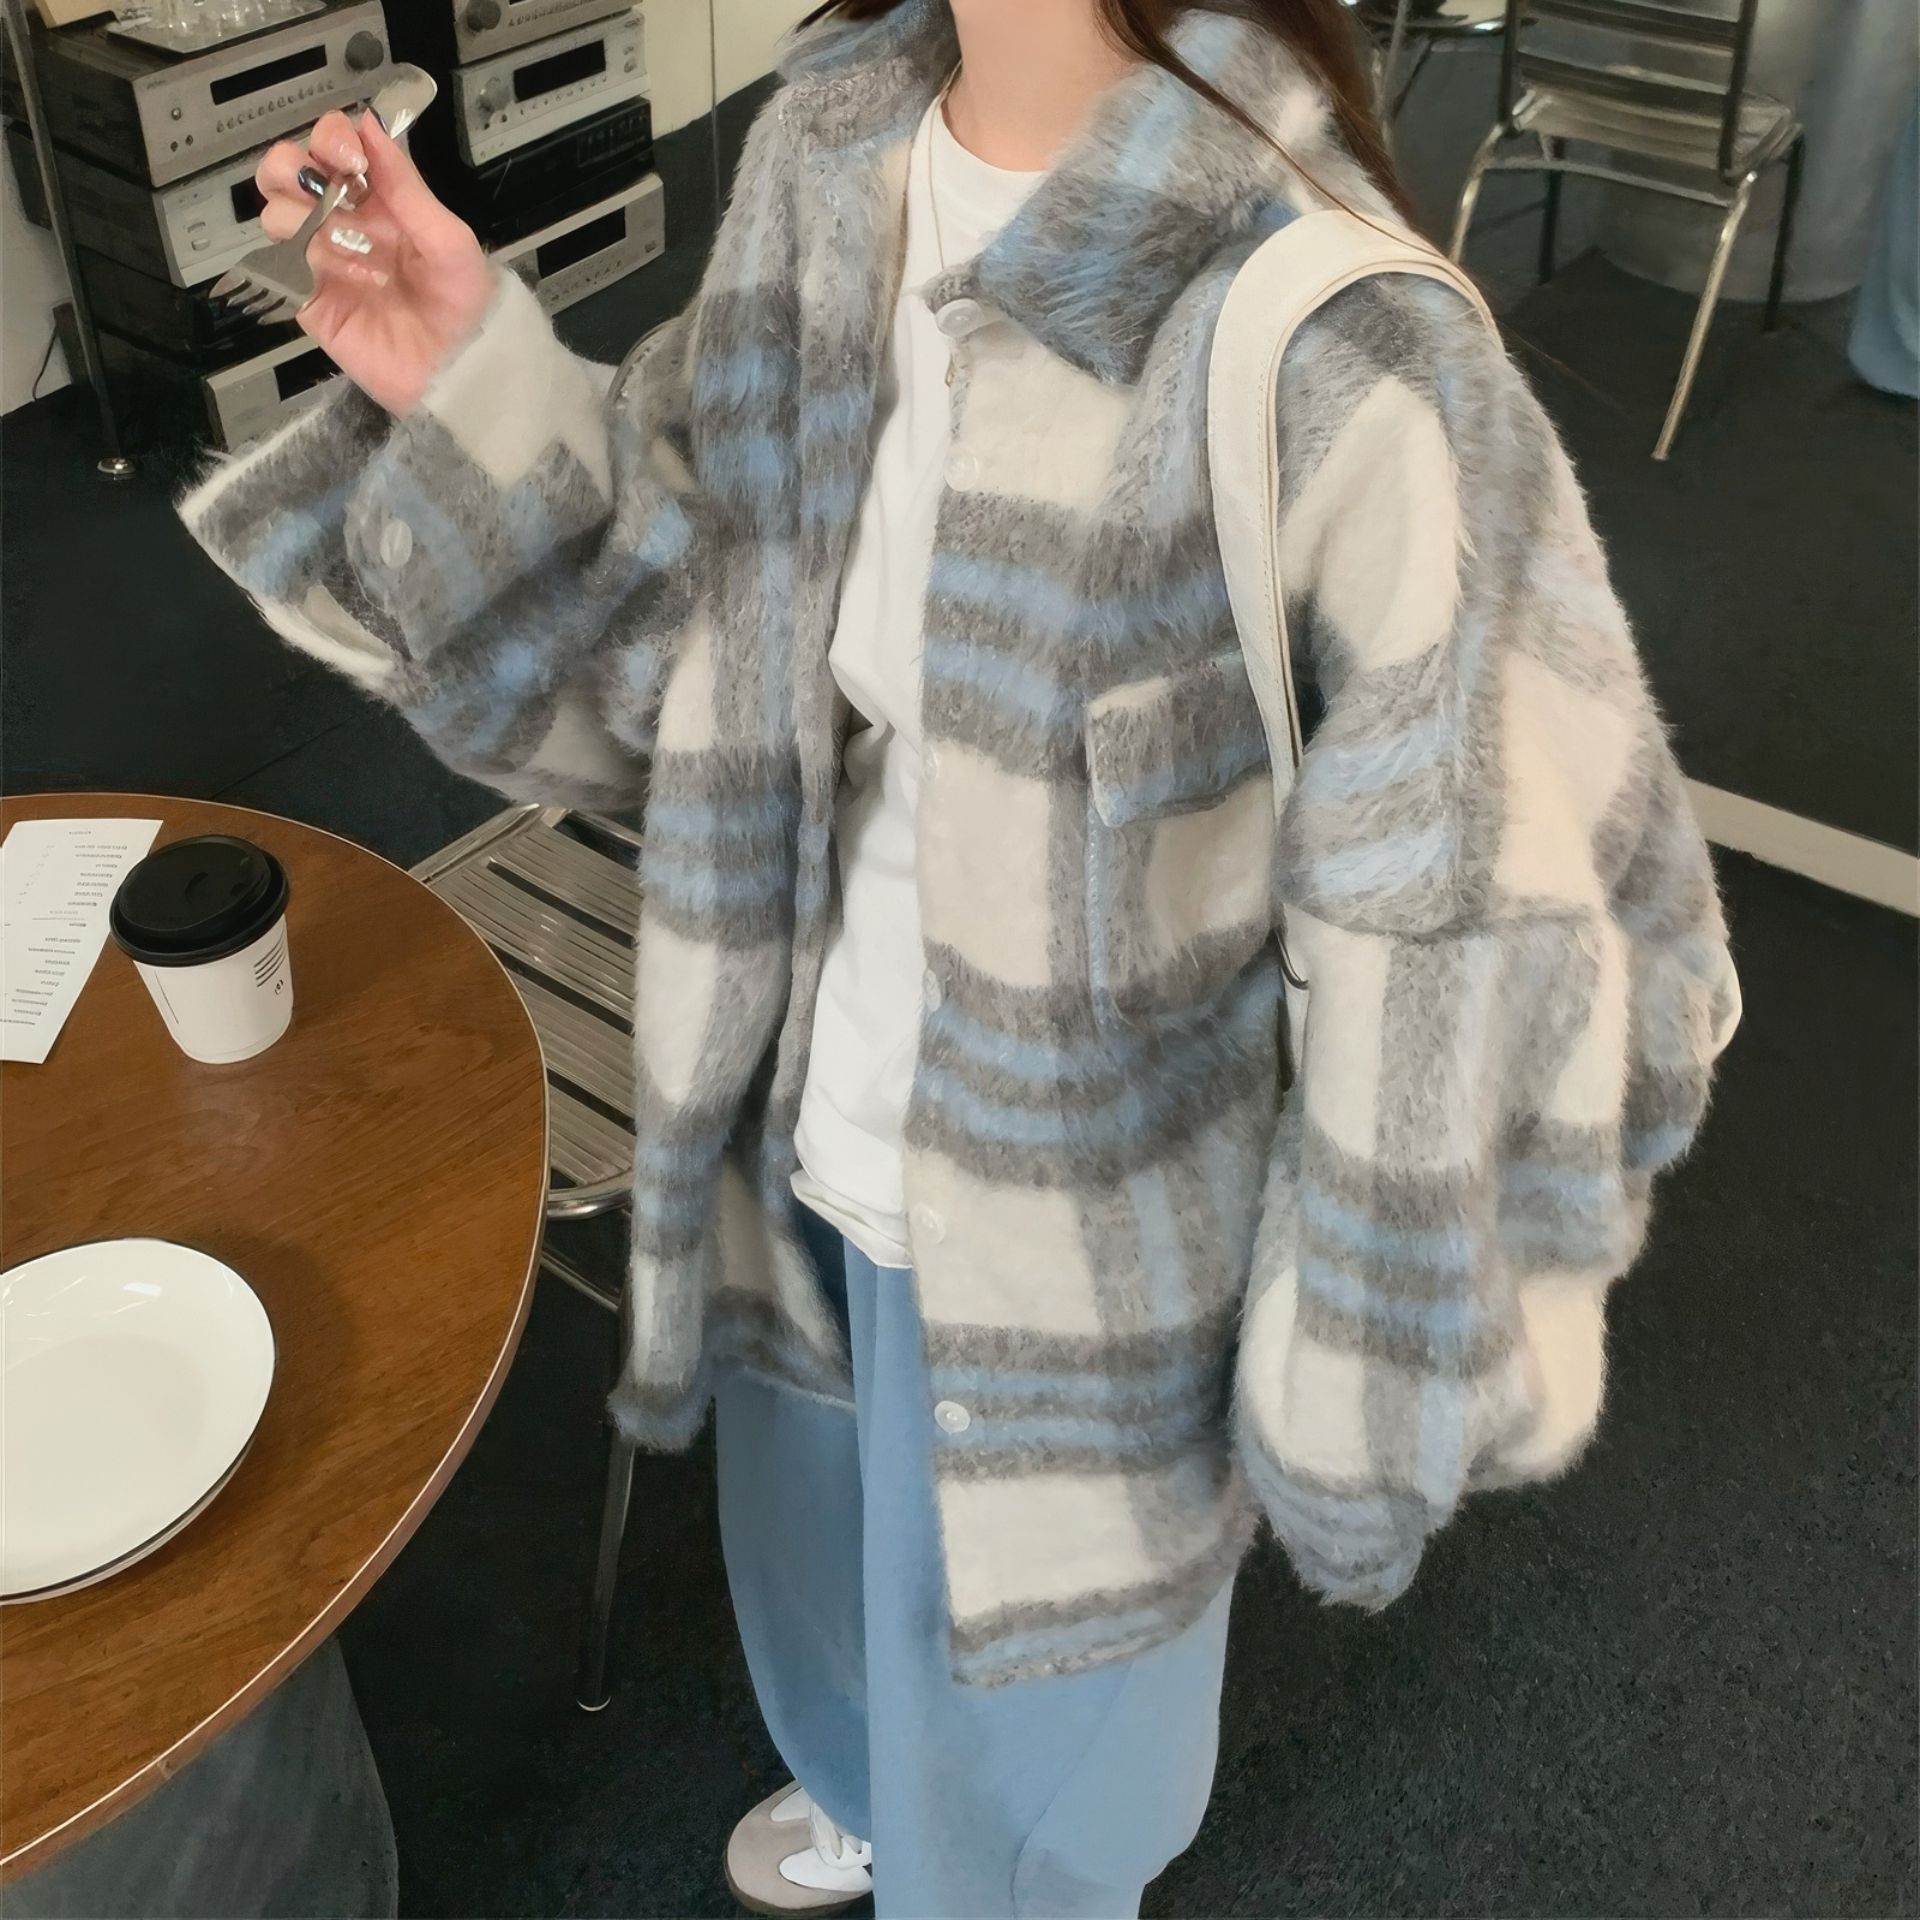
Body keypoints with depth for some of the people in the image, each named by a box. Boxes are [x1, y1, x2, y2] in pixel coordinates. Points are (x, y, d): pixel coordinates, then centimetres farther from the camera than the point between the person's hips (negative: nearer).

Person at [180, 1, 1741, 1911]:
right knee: (828, 1568, 36)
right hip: (802, 1136, 6)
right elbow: (677, 634, 2)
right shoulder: (823, 162, -9)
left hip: (1072, 1239, -6)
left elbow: (1481, 945, -23)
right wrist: (466, 389, -15)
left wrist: (1369, 1381, -12)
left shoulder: (1330, 362, -32)